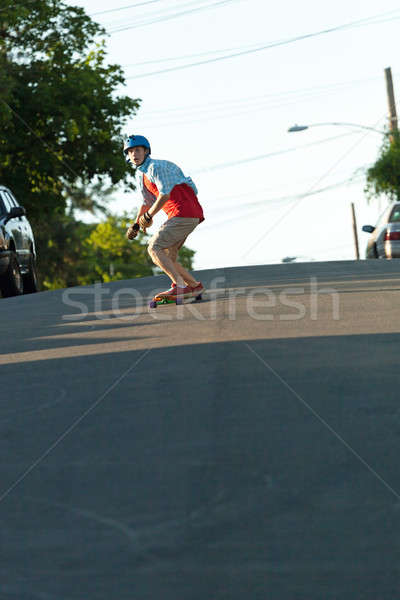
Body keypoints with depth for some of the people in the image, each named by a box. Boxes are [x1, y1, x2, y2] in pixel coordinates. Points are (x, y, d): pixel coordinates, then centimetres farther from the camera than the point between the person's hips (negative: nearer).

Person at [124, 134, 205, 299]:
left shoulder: (156, 167, -9)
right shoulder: (140, 175, 20)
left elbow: (165, 194, -14)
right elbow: (147, 202, 28)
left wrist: (148, 216, -6)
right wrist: (136, 224, 17)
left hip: (183, 213, -9)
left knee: (154, 248, -17)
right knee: (166, 259, 6)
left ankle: (180, 286, -26)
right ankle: (195, 285, 10)